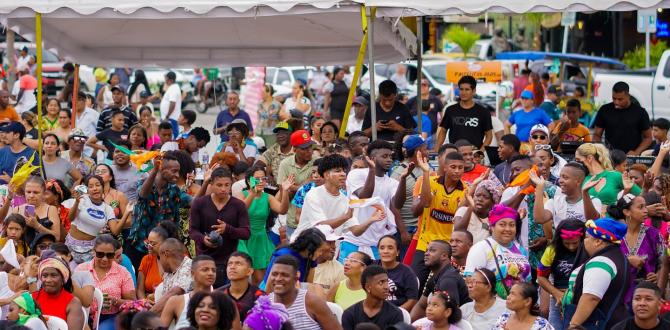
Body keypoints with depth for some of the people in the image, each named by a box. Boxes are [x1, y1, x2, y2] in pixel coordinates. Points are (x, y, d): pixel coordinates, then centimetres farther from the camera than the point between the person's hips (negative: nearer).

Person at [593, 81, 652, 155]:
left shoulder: (639, 112, 3)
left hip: (631, 157, -1)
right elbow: (597, 135, 14)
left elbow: (648, 138, 9)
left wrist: (636, 152, -7)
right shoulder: (605, 110, 7)